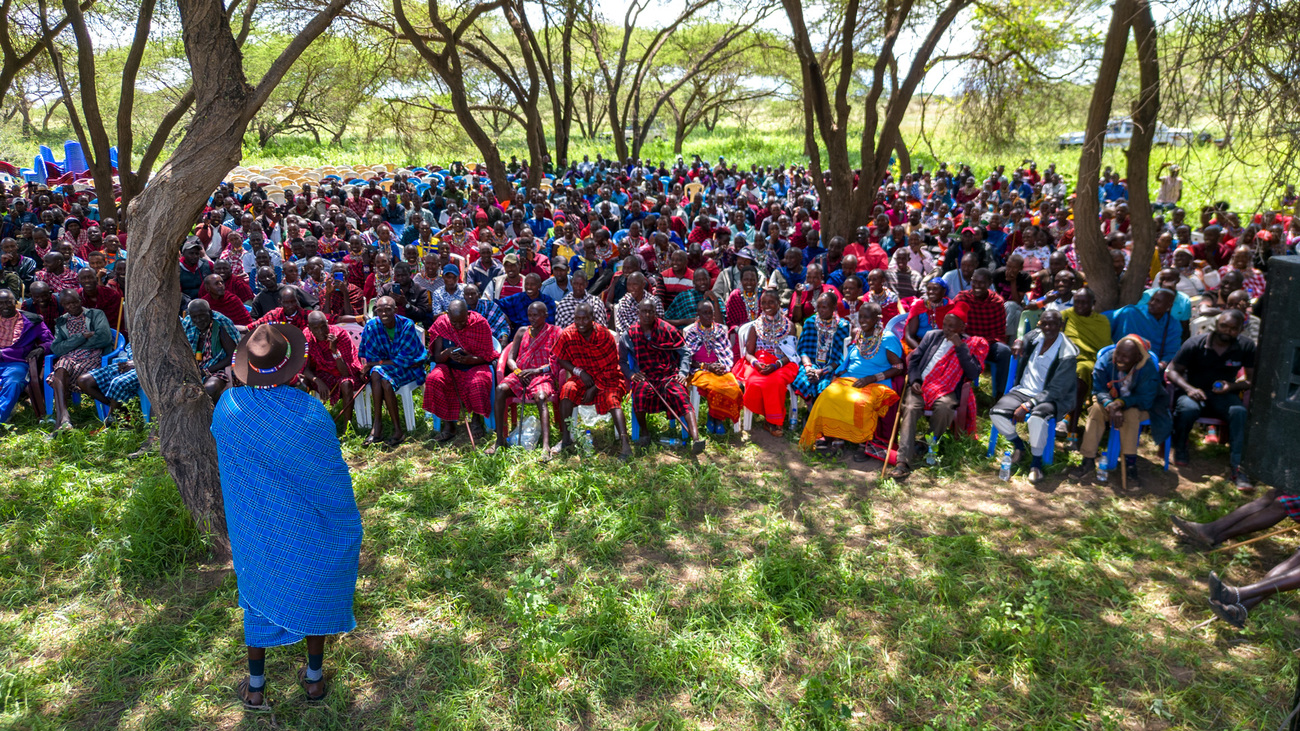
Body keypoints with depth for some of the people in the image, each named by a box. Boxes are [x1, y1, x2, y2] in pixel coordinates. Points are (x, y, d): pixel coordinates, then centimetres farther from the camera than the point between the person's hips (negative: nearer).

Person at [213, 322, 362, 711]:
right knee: (313, 592, 20)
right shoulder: (312, 413, -26)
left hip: (255, 530, 2)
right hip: (308, 532, -2)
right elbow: (334, 482, -17)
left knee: (260, 594, 22)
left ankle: (256, 687, 36)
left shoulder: (228, 407, -18)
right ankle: (315, 677, 36)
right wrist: (350, 534, -2)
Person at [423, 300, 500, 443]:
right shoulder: (441, 324, -5)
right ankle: (448, 425, -16)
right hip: (449, 367, 2)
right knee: (433, 380, -29)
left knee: (479, 382, -35)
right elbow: (437, 357, -3)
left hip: (475, 366, -2)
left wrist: (471, 359, -28)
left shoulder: (480, 323, -9)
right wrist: (447, 353, -27)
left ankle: (475, 421, -9)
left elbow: (487, 356, -7)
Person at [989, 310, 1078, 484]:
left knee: (1036, 417, -40)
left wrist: (1027, 406, -24)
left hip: (1050, 398, -5)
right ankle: (1019, 446, 6)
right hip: (1023, 391, 5)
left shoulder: (1067, 354, -15)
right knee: (996, 413, -23)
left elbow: (1056, 391, -17)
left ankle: (1036, 463, -18)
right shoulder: (1034, 336, 2)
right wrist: (1019, 343, 5)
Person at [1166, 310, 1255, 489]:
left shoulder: (1246, 346, -2)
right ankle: (1179, 448, -5)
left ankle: (1237, 466, -29)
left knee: (1239, 412, -32)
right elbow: (1172, 371, -6)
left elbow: (1252, 379, 3)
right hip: (1194, 392, -2)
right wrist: (1189, 388, -24)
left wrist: (1232, 386, -18)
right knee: (1188, 409, -37)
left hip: (1223, 394, 2)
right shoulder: (1195, 344, -8)